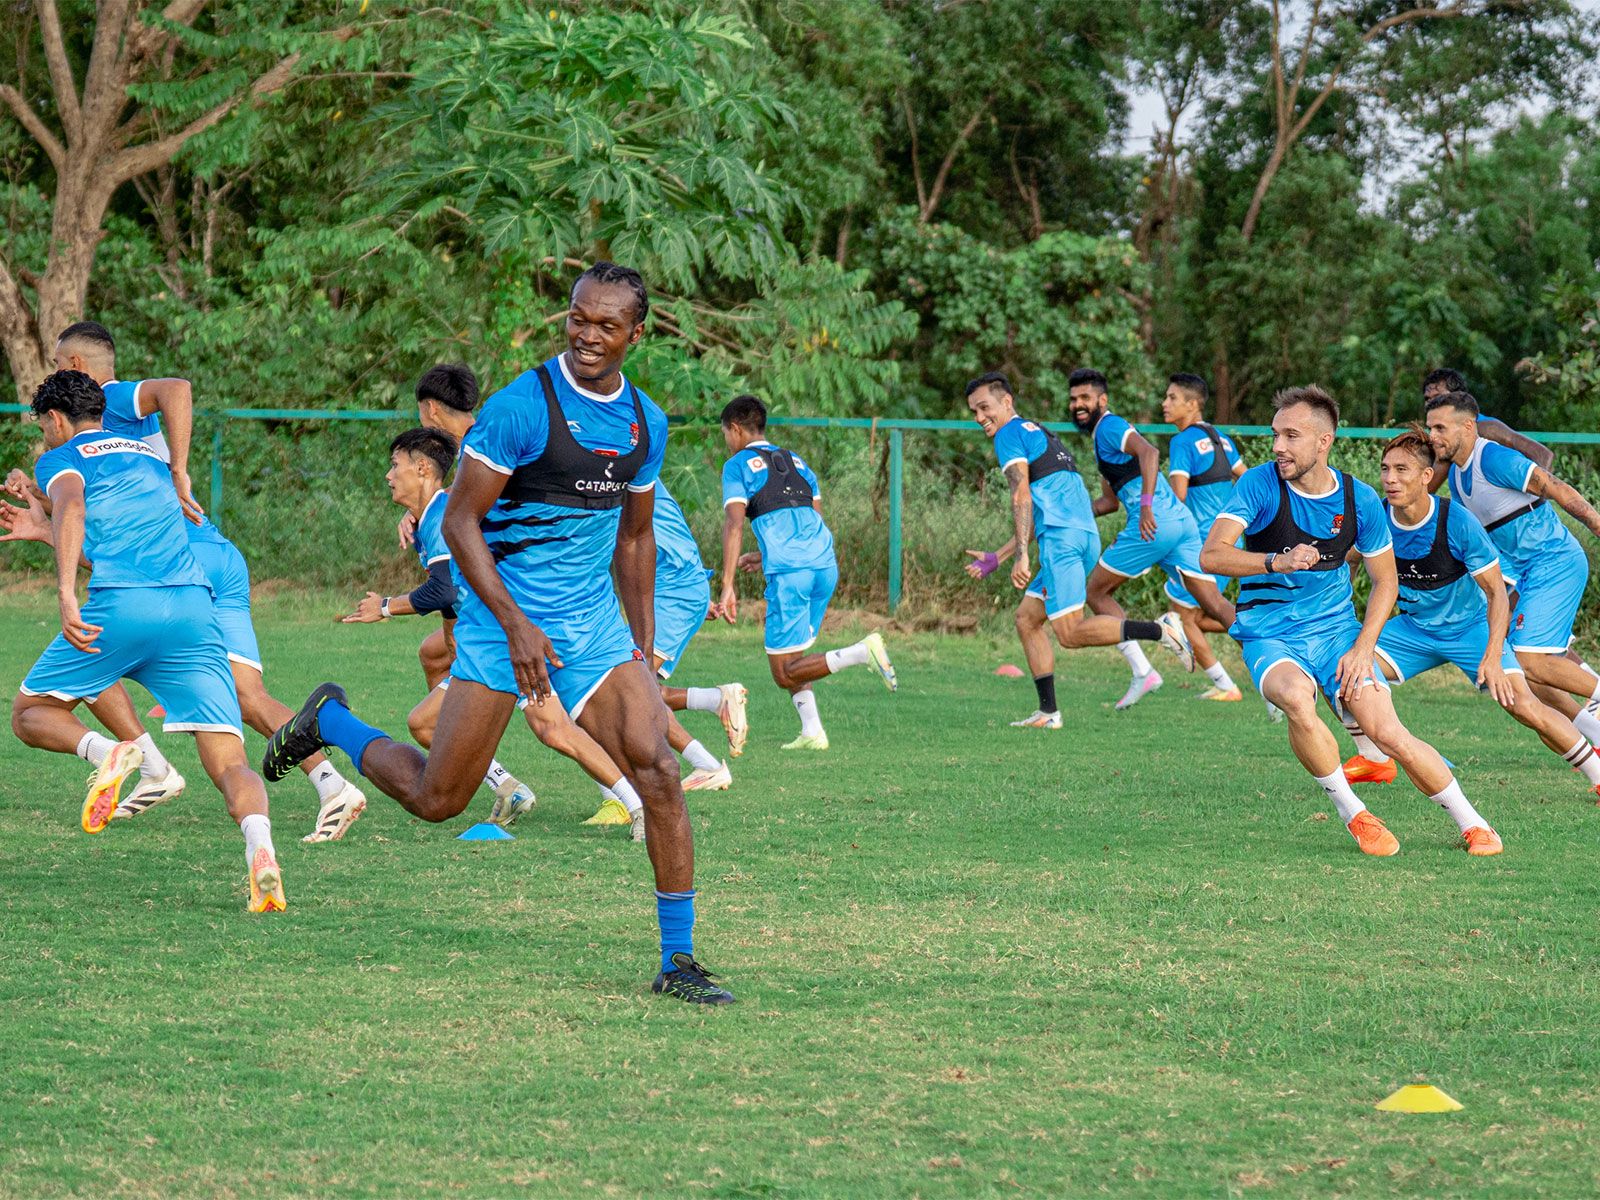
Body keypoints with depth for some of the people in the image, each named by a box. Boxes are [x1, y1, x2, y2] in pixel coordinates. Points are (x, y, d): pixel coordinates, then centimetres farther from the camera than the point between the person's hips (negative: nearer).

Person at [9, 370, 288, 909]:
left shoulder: (61, 460, 14)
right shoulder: (148, 456, 32)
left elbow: (71, 507, -10)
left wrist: (66, 593, -22)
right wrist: (44, 531, 58)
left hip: (120, 605, -4)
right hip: (193, 603, 4)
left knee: (29, 715, 18)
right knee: (230, 765, -4)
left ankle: (105, 752, -13)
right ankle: (260, 849, -35)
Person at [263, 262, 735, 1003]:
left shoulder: (646, 424, 6)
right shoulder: (523, 407, -14)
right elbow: (460, 521, -13)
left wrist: (644, 648, 15)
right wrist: (517, 628, -20)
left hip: (593, 624, 5)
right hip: (502, 618, -5)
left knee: (658, 772, -12)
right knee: (435, 799, 0)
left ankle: (678, 961, -4)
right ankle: (328, 721, 28)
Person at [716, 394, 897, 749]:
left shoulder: (738, 465, 7)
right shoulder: (796, 461, 26)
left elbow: (733, 525, -6)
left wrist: (727, 586, -10)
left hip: (788, 571, -7)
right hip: (826, 564, 7)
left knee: (784, 673, -4)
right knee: (792, 656, 20)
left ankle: (862, 652, -24)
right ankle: (812, 731, 4)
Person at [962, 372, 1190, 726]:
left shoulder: (1009, 435, 1)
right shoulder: (1039, 434, 30)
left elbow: (1022, 498, -13)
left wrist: (1021, 554, -20)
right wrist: (994, 560, 34)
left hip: (1062, 538, -10)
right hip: (1087, 536, 10)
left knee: (1071, 633, -14)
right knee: (1026, 618, 14)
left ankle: (1160, 630, -26)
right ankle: (1048, 712, 8)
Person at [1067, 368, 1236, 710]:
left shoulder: (1110, 427, -2)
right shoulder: (1100, 437, 28)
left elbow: (1149, 452, -23)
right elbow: (1110, 500, 37)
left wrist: (1146, 505, -29)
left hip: (1154, 525, -9)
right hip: (1181, 522, 9)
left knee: (1096, 592, 5)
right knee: (1215, 605, 0)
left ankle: (1143, 672, -2)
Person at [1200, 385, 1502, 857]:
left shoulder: (1360, 500, -4)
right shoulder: (1260, 484, -11)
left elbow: (1385, 582, 7)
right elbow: (1211, 555, -20)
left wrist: (1362, 649, -7)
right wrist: (1277, 562, -36)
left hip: (1336, 627, 1)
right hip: (1268, 635, -1)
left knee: (1388, 733, -14)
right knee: (1296, 699, -34)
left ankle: (1472, 825, 6)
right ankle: (1353, 815, -15)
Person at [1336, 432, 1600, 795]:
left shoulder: (1459, 523, -27)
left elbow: (1496, 591, -21)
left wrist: (1492, 658, -31)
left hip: (1471, 627, -4)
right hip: (1412, 628, 4)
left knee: (1526, 708, -18)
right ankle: (1374, 760, 9)